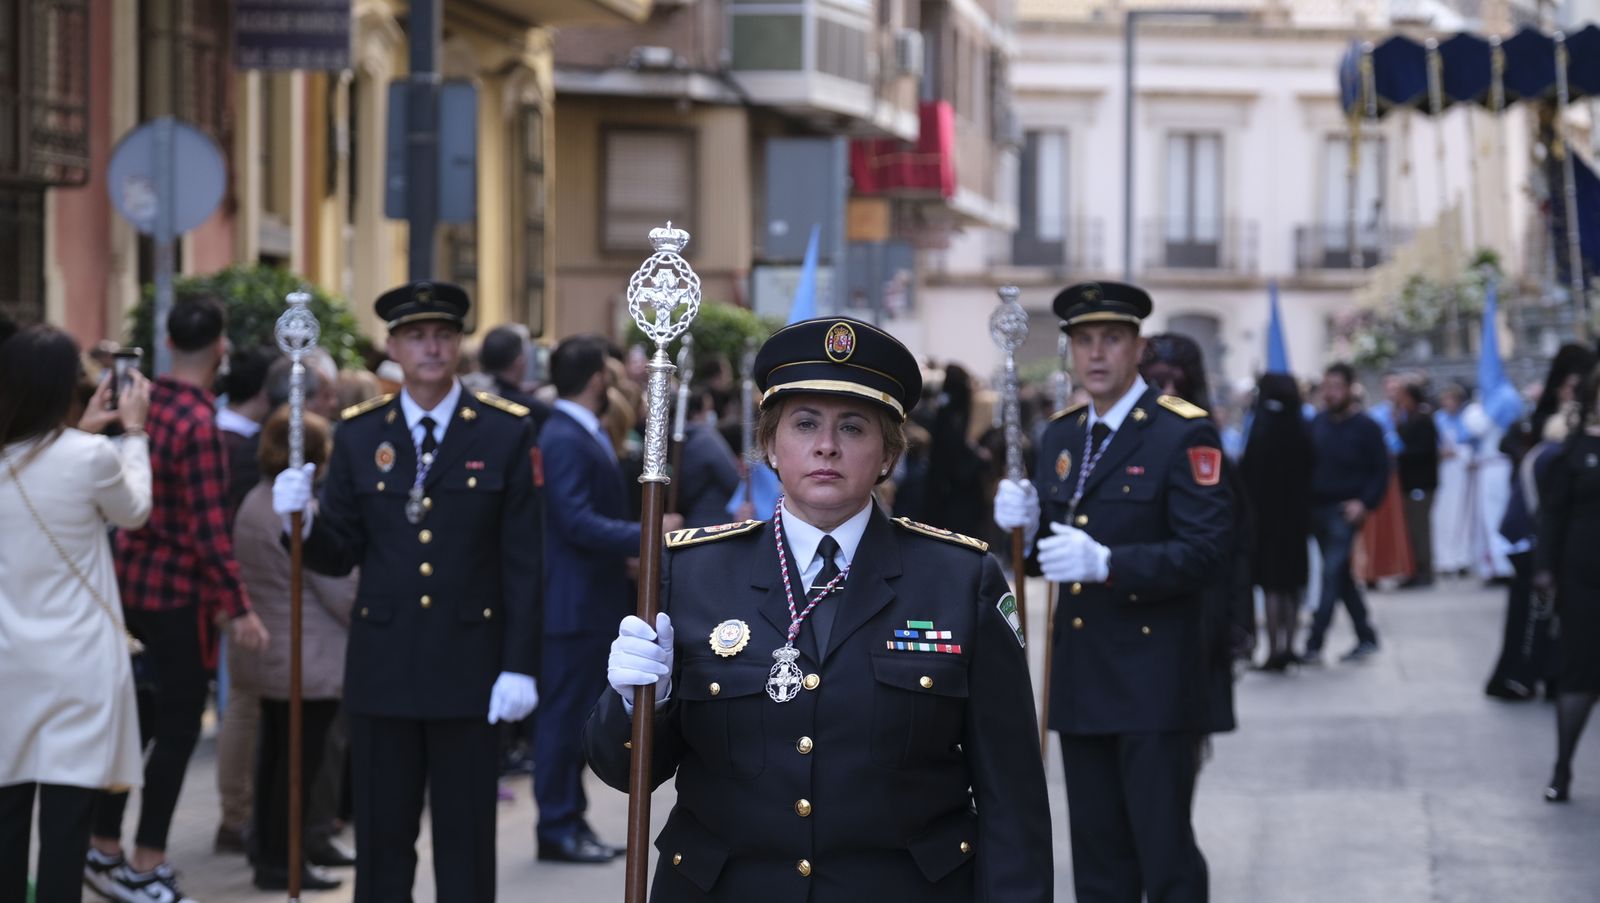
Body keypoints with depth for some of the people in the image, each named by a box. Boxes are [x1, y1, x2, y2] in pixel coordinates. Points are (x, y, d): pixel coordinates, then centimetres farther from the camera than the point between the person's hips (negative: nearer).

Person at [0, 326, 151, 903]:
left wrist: (83, 433, 25)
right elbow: (133, 513, 7)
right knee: (65, 823, -3)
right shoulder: (91, 458, -14)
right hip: (76, 668, -5)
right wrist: (132, 433, 17)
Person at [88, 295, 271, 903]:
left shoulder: (147, 403, 4)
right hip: (178, 591, -8)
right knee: (177, 729, 1)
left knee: (137, 717, 17)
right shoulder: (200, 424, -20)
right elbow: (210, 529, -22)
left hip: (132, 580, 8)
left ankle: (104, 851, 24)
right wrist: (239, 608, -20)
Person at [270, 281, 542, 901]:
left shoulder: (506, 433, -1)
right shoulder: (359, 434, 4)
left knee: (466, 845, 5)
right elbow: (339, 555, 4)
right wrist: (302, 521, -18)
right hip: (383, 666, 2)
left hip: (468, 667, -2)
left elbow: (523, 562, -2)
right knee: (381, 844, 7)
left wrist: (520, 665, -7)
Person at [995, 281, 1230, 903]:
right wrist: (1025, 523, -4)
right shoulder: (1060, 435, 14)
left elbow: (1203, 551, -17)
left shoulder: (1185, 433, -8)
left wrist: (1106, 563, -29)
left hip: (1154, 681, -7)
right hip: (1081, 679, 7)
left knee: (1166, 853, -5)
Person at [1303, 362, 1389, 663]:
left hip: (1346, 511, -6)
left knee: (1332, 574, -10)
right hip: (1317, 508, 6)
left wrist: (1365, 503, -16)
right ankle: (1366, 636, 23)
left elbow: (1381, 472, -5)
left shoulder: (1366, 427, -6)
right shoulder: (1318, 423, 8)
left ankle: (1314, 644, -11)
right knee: (1341, 576, 12)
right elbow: (1307, 464, 13)